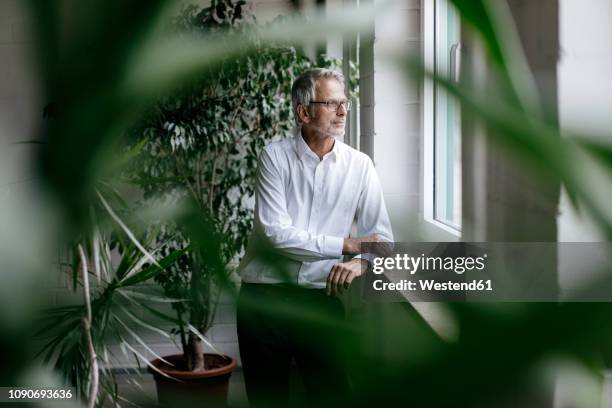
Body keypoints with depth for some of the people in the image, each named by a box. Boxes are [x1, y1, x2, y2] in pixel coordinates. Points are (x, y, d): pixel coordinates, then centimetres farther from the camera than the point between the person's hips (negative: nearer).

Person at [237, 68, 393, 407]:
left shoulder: (359, 166, 2)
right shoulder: (275, 157, -5)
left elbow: (381, 237, -1)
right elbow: (277, 232, -15)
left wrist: (360, 262, -23)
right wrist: (347, 245, -13)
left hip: (321, 299, 1)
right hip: (264, 298, -1)